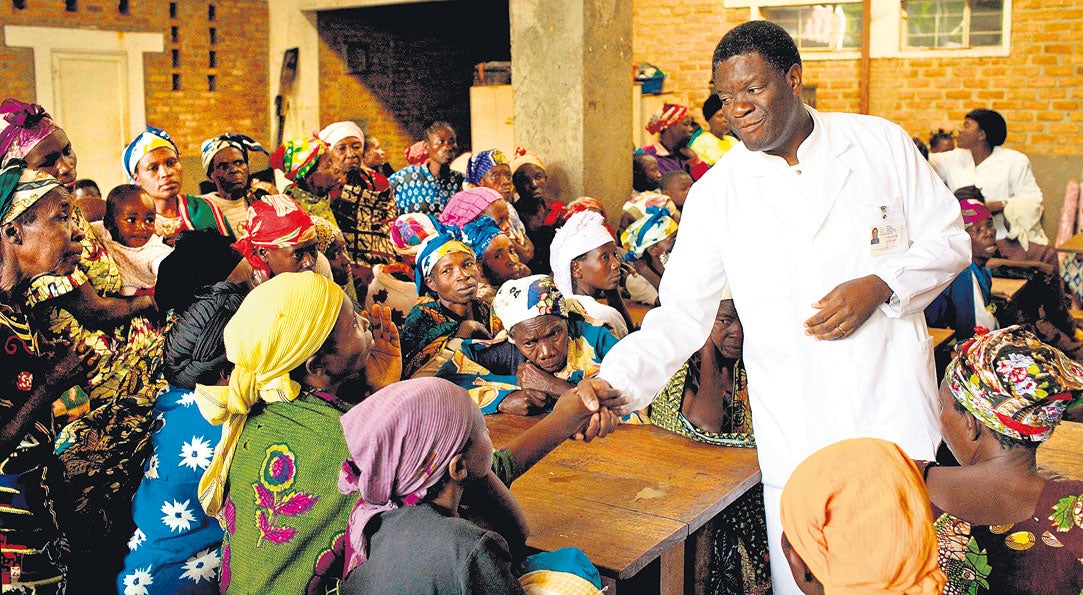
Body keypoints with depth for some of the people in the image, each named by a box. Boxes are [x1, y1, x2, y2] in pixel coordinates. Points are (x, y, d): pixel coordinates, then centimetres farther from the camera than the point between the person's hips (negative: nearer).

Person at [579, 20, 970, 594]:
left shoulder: (881, 143, 2)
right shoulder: (715, 195, -1)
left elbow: (949, 239, 8)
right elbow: (680, 315, -4)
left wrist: (880, 287, -11)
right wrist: (614, 381, -20)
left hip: (896, 402, 1)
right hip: (797, 434, -1)